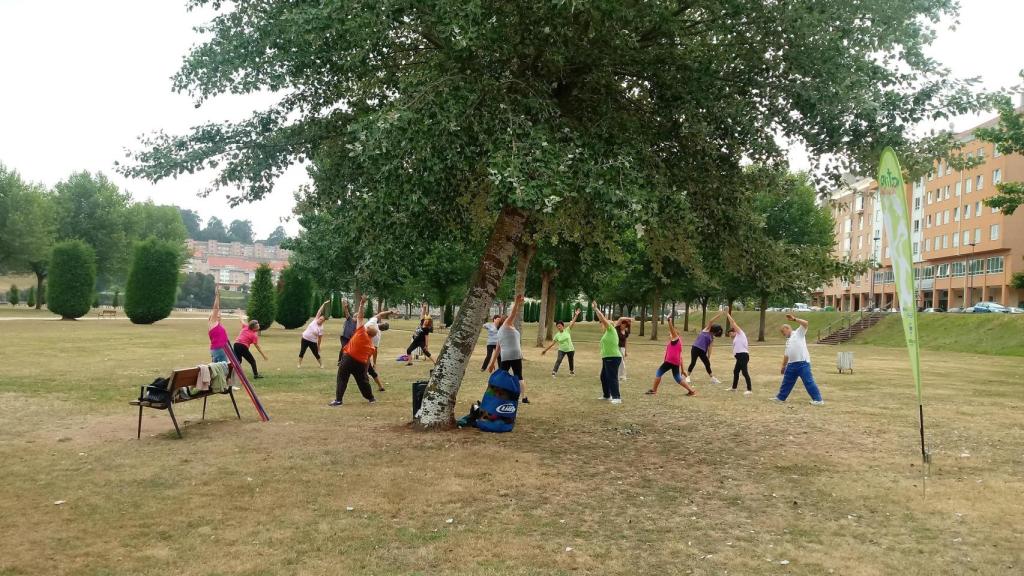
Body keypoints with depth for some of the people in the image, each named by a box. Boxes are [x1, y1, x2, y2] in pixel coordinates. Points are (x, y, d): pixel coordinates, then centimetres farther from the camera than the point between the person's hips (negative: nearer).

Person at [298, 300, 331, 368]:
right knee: (302, 351, -1)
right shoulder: (315, 320, -5)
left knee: (316, 353, 3)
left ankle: (321, 364, 19)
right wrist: (324, 304, -12)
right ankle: (299, 364, 7)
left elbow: (320, 338, -7)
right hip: (305, 339, 3)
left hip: (313, 341, -2)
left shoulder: (321, 328, -12)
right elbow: (319, 311, -8)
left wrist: (318, 346, -6)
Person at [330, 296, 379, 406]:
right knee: (363, 381, 22)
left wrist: (362, 304, 1)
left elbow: (359, 317, -5)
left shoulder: (361, 332, -7)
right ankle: (371, 398, 33)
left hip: (348, 358, -4)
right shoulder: (372, 346, 5)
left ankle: (338, 400, -5)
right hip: (361, 363, 4)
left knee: (341, 379, 2)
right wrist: (365, 369, 19)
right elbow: (367, 359, 9)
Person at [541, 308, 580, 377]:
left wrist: (576, 315, -27)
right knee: (558, 360, -19)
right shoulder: (557, 335, -5)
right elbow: (552, 344, -2)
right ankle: (553, 372, -20)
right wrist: (545, 350, -5)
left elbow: (572, 323, -16)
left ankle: (572, 371, 40)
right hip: (561, 350, 0)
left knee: (571, 361, 14)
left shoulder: (567, 330, -8)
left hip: (570, 350, 0)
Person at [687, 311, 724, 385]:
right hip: (696, 348, -6)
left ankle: (713, 378, 21)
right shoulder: (706, 330, 3)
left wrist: (708, 358, 2)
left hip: (703, 351, 6)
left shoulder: (712, 338, 15)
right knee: (693, 363, -11)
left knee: (707, 364, 10)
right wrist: (719, 315, -13)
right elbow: (710, 321, -10)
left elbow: (709, 348, 10)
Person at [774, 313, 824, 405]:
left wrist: (794, 319, -17)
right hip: (792, 364, 8)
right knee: (787, 381, 16)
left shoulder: (798, 333, 3)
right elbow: (786, 355, 28)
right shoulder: (788, 340, 25)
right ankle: (780, 397, 28)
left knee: (809, 382, -9)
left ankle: (818, 400, -6)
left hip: (803, 363, -8)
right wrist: (783, 366, 27)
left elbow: (805, 323, -14)